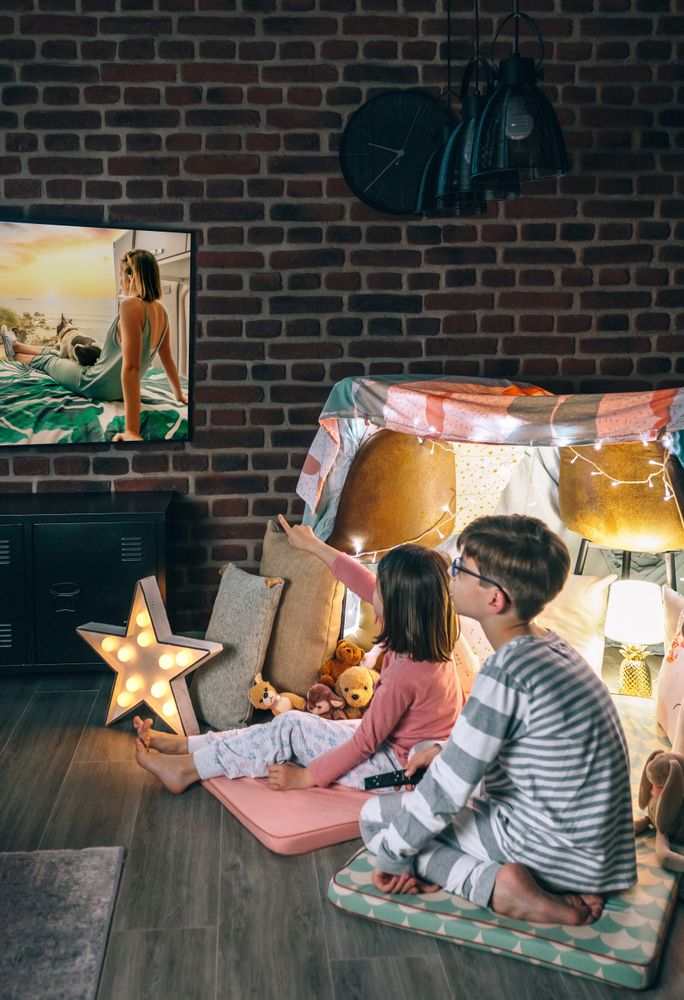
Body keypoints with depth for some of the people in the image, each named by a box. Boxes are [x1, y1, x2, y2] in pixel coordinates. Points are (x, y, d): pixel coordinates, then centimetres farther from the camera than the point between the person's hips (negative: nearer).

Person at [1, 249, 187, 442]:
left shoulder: (131, 305, -30)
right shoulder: (160, 310, -6)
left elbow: (131, 366, -37)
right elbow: (167, 358, 4)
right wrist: (179, 393, 19)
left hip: (99, 386, -7)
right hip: (119, 388, 7)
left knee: (47, 361, 24)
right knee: (57, 354, 31)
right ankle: (15, 345, 58)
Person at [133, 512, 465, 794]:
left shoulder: (405, 674, -32)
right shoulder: (425, 636, -7)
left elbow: (365, 742, -24)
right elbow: (362, 583, 3)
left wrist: (306, 777, -14)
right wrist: (312, 545, 13)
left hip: (394, 767, -8)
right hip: (395, 740, 8)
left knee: (290, 729, -11)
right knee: (292, 727, 2)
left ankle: (186, 768, -1)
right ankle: (182, 745, 5)